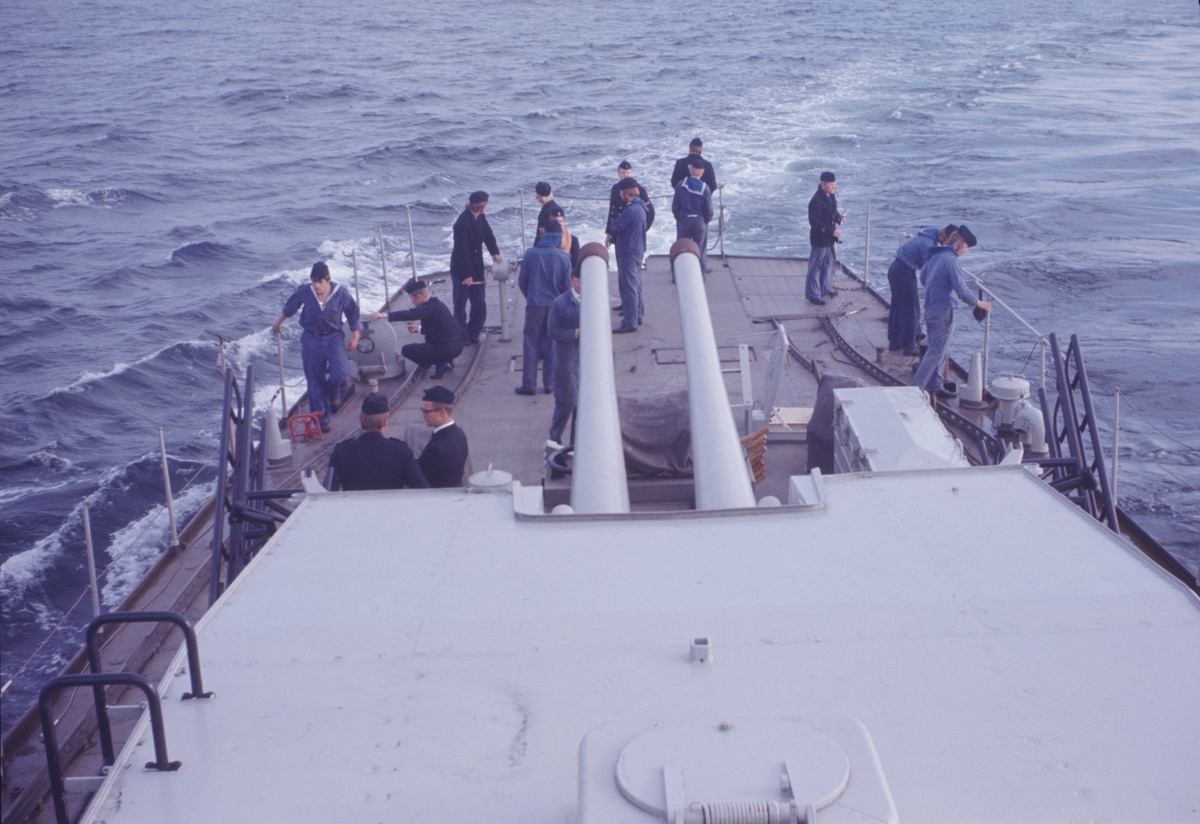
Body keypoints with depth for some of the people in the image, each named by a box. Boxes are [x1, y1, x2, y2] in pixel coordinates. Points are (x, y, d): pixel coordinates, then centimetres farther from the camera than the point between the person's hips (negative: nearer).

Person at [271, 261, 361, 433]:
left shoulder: (341, 295, -14)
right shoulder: (304, 292, -12)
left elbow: (353, 314, 3)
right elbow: (289, 307, 8)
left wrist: (355, 336, 4)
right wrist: (277, 322, 20)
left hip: (334, 337, -1)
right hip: (311, 339, 1)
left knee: (340, 373, -20)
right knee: (315, 380, 5)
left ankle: (334, 396, 16)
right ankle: (323, 418, 18)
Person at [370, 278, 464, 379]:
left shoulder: (429, 308, -18)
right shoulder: (436, 304, 13)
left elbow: (410, 314, -34)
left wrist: (384, 315, -40)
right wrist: (419, 328, 25)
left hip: (446, 349, -10)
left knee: (406, 350, -3)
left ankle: (441, 364, -7)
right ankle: (445, 361, 14)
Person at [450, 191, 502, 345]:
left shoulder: (480, 218, 2)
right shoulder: (462, 223, -24)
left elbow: (488, 236, 7)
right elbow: (462, 250, -23)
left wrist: (495, 252, -14)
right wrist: (467, 274, -21)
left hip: (476, 269, 8)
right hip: (461, 271, -7)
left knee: (480, 304, 8)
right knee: (460, 304, 6)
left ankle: (473, 335, 20)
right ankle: (462, 336, 16)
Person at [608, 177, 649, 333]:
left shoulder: (630, 210, -22)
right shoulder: (640, 207, 9)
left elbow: (615, 227, -18)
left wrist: (614, 223, 5)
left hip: (628, 252, -10)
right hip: (638, 250, 10)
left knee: (628, 287, -7)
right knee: (636, 285, 18)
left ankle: (630, 322, -6)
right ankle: (637, 315, 27)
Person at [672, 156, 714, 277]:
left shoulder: (681, 185, -10)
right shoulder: (705, 188, -10)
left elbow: (675, 206, -6)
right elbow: (708, 209, -8)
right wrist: (707, 220, 12)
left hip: (683, 221, 0)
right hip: (700, 222, 0)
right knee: (700, 248, 12)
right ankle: (701, 271, 17)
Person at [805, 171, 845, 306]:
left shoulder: (831, 196, 4)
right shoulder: (817, 201, -25)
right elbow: (815, 222, -26)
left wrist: (838, 217, -3)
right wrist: (832, 231, -25)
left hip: (829, 237, 9)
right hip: (819, 239, -9)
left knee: (829, 262, 22)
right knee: (816, 267, 0)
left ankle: (826, 288, 39)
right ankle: (813, 295, 9)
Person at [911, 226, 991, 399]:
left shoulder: (934, 256, 8)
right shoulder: (950, 260, -20)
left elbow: (923, 276, 23)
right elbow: (961, 291, -21)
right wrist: (978, 303, -9)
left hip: (930, 309, 10)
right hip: (943, 312, -10)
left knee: (940, 351, 19)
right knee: (936, 353, -4)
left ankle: (934, 386, 25)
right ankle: (916, 389, -5)